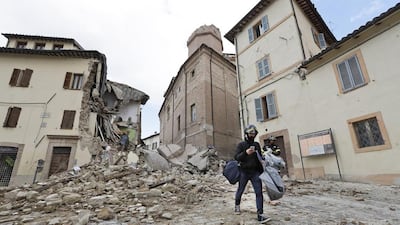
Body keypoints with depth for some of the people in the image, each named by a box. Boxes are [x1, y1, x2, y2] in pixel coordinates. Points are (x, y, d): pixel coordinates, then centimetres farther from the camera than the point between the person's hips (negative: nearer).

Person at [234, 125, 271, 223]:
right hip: (244, 172, -3)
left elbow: (260, 158, 17)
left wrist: (262, 171, 12)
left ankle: (260, 215, -3)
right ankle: (237, 205, 36)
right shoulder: (241, 144, -3)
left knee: (259, 192, -7)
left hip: (255, 172, 3)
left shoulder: (257, 144, 9)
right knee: (240, 190, 11)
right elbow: (236, 157, -11)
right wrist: (245, 152, -27)